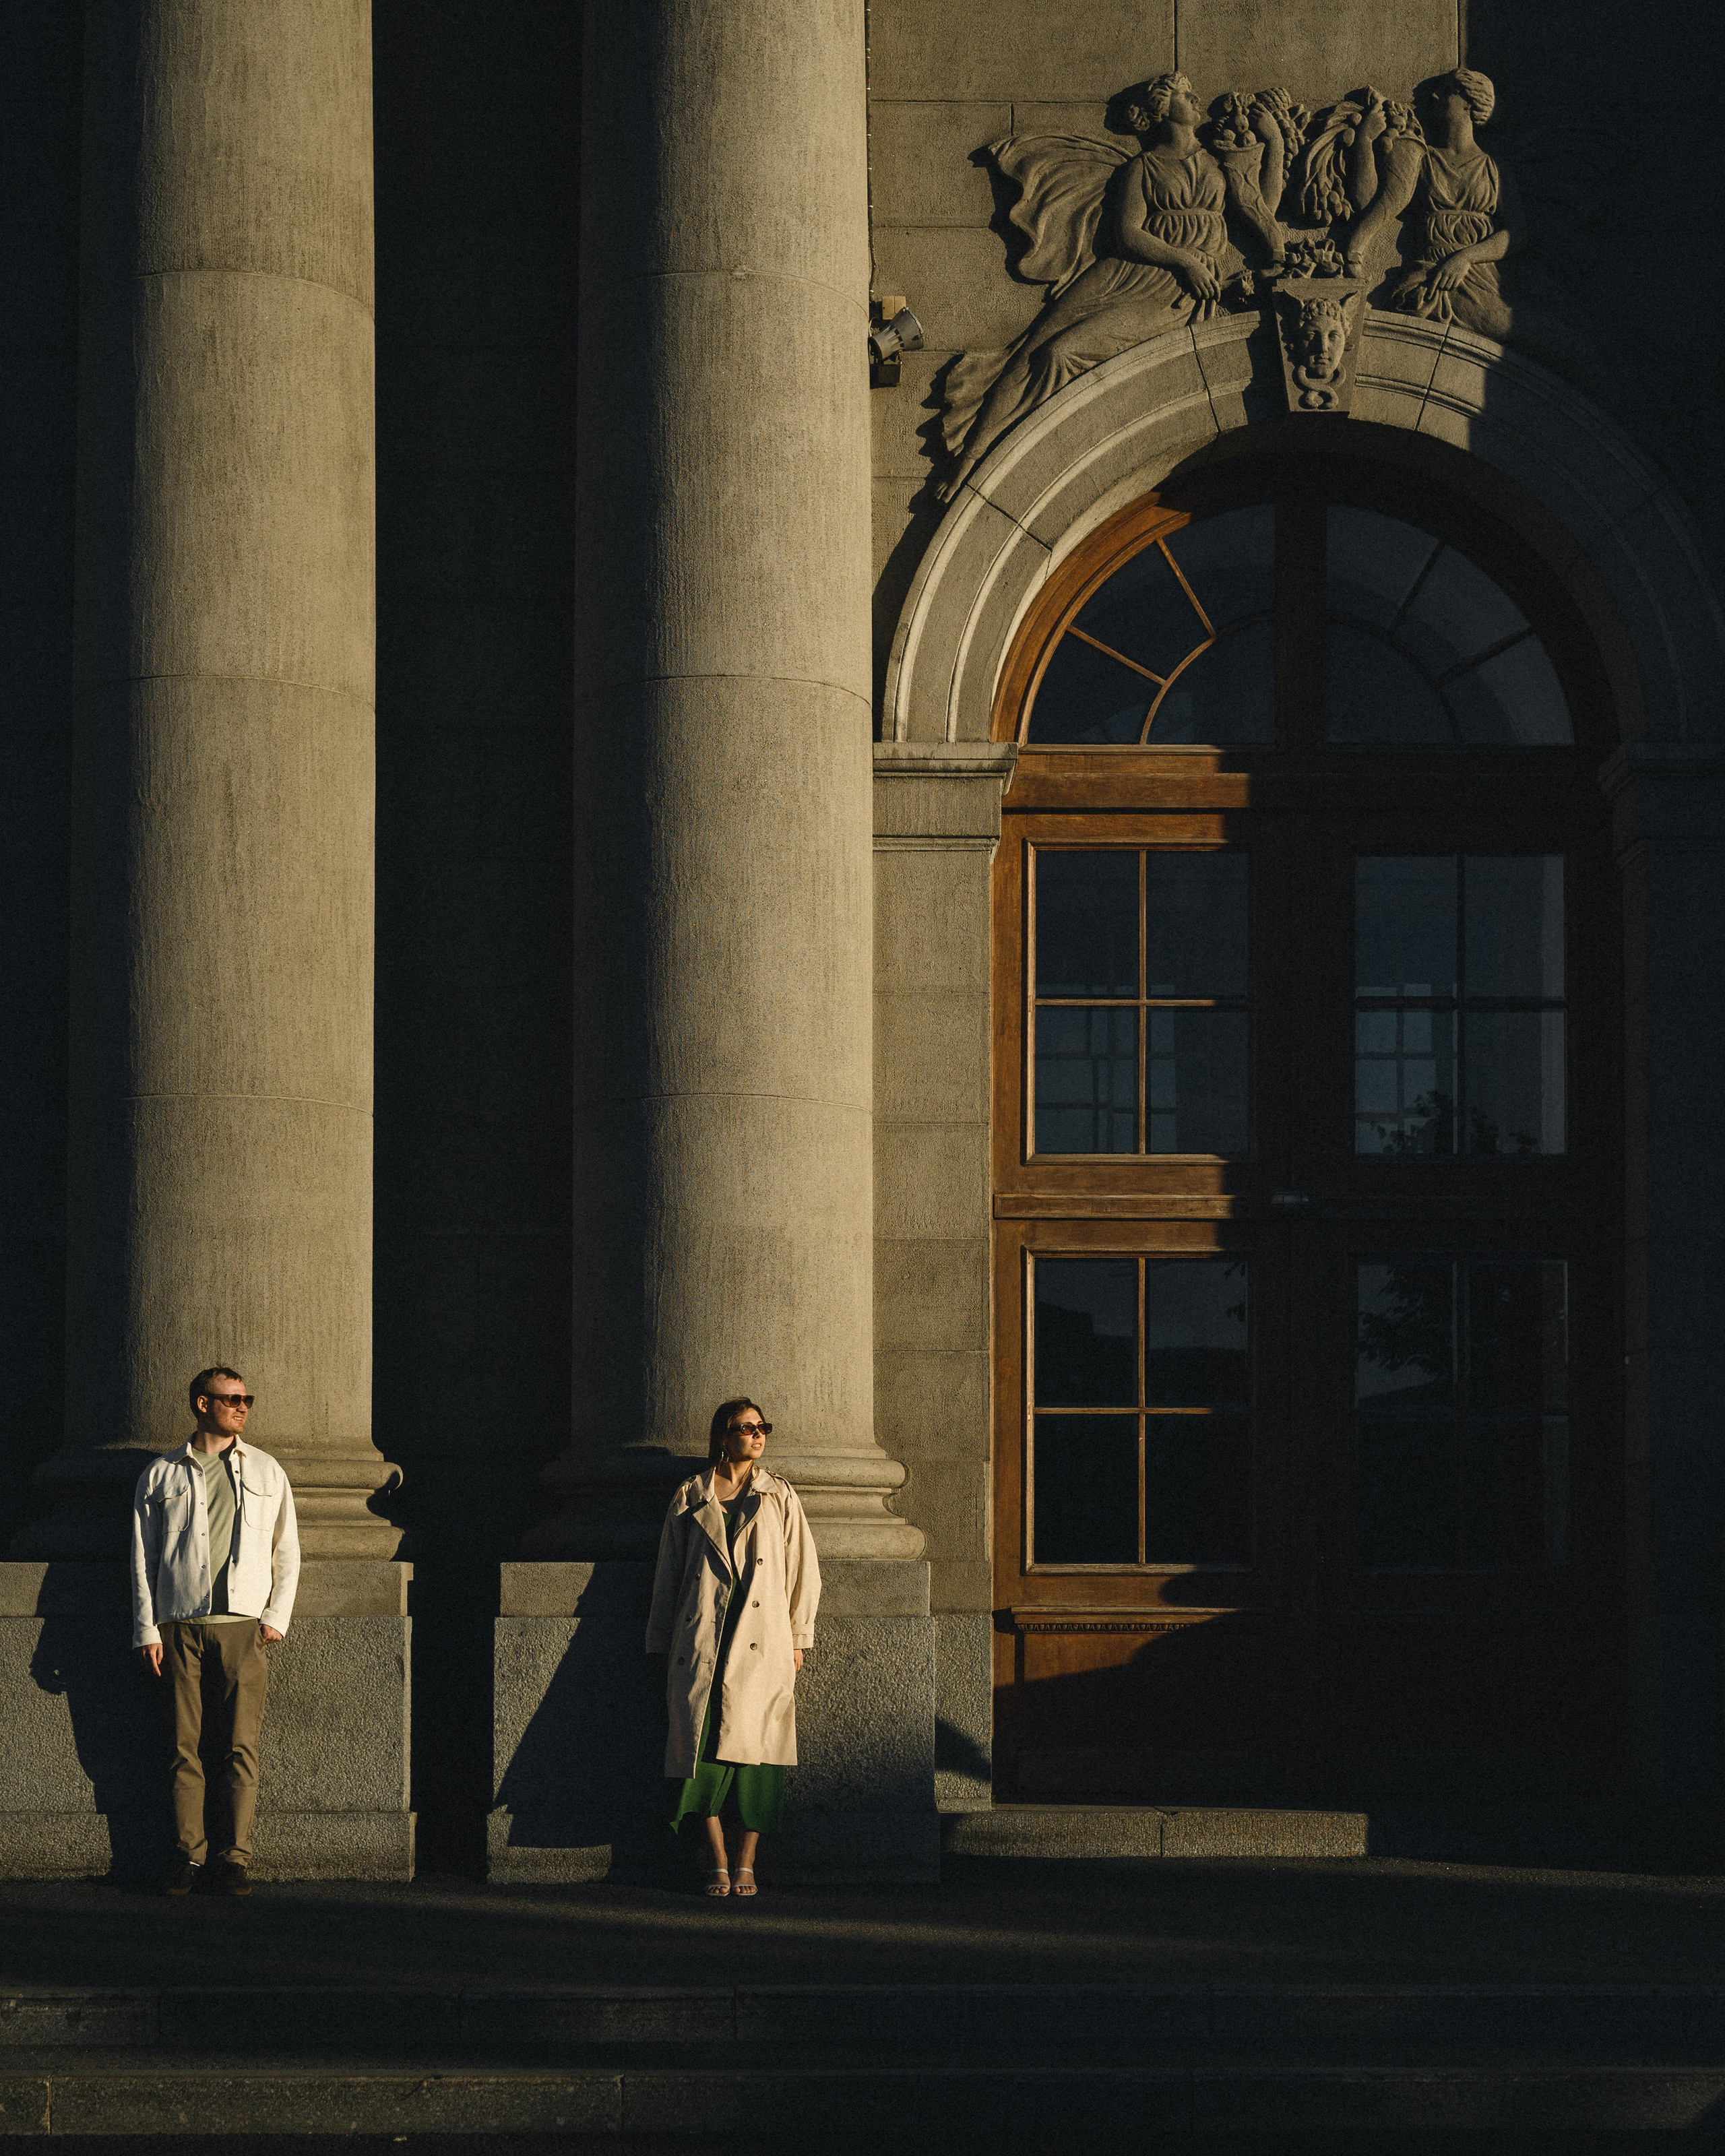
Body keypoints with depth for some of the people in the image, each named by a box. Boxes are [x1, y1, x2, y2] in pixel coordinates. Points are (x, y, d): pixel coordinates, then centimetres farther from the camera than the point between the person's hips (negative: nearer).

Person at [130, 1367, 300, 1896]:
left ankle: (236, 1858, -2)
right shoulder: (162, 1475, 10)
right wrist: (147, 1630, 1)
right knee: (185, 1748, -1)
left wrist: (276, 1616, 3)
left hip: (243, 1627, 0)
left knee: (241, 1748, -5)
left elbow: (287, 1551, 15)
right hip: (180, 1627, 0)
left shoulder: (266, 1473, 14)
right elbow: (143, 1556, 9)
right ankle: (187, 1855, 5)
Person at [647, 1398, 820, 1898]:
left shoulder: (779, 1497, 13)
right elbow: (668, 1574, 13)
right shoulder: (690, 1498, 12)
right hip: (702, 1640, 0)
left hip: (762, 1641, 0)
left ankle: (746, 1862, -1)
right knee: (703, 1742, -9)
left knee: (755, 1745, -6)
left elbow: (803, 1570, 13)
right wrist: (661, 1645, 10)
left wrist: (799, 1637, 7)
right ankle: (717, 1861, -4)